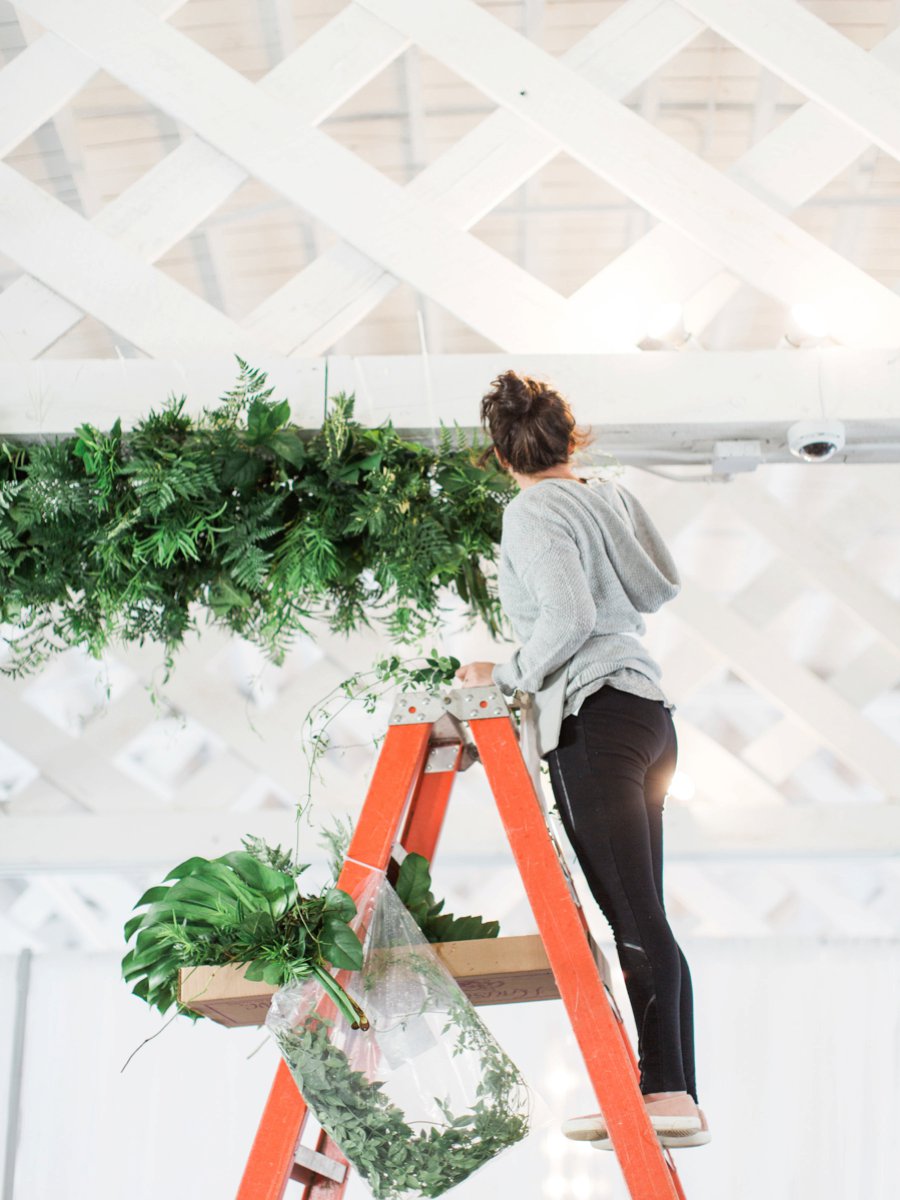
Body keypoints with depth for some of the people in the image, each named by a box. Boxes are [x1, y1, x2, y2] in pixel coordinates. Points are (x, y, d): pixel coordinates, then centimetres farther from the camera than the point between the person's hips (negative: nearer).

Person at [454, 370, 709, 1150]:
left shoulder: (532, 511, -7)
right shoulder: (614, 494, 15)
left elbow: (569, 617, -18)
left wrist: (507, 677, -7)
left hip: (596, 712, -8)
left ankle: (668, 1093, -15)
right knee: (642, 917, 7)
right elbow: (665, 586, 26)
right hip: (650, 707, 8)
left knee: (632, 915, -12)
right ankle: (674, 1095, 6)